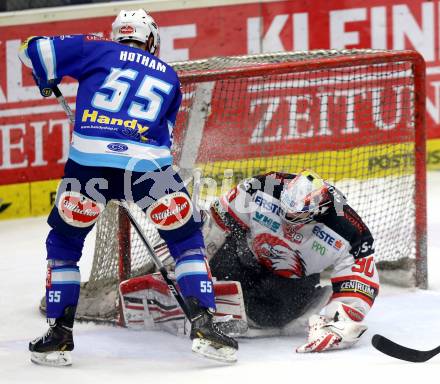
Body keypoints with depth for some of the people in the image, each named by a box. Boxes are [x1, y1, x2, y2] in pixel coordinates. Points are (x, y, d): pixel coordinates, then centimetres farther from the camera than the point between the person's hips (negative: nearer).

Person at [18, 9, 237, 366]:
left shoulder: (98, 50, 18)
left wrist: (46, 79, 32)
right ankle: (203, 325, 5)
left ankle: (59, 334, 16)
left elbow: (35, 50, 13)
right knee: (187, 239, 18)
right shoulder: (169, 78, 26)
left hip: (88, 160, 0)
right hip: (147, 163, 1)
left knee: (63, 242, 20)